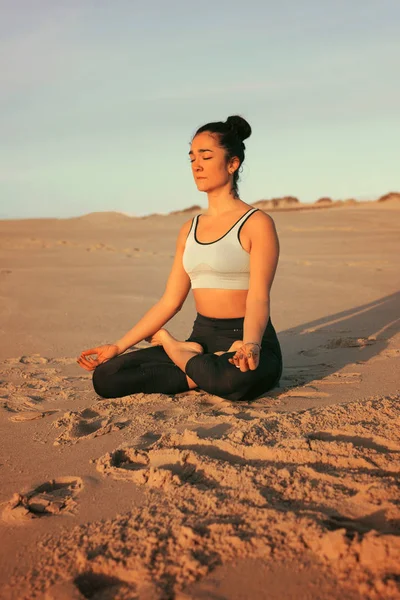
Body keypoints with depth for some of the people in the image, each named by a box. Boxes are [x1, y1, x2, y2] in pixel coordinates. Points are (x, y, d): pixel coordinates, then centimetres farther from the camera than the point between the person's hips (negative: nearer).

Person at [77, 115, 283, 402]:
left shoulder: (257, 223, -6)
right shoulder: (189, 229, 14)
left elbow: (258, 298, -17)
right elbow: (170, 301, 12)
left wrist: (250, 345, -37)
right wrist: (118, 346, 8)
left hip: (245, 340, -5)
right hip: (201, 338, 5)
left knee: (238, 378, -43)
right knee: (106, 377, -12)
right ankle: (209, 371, -5)